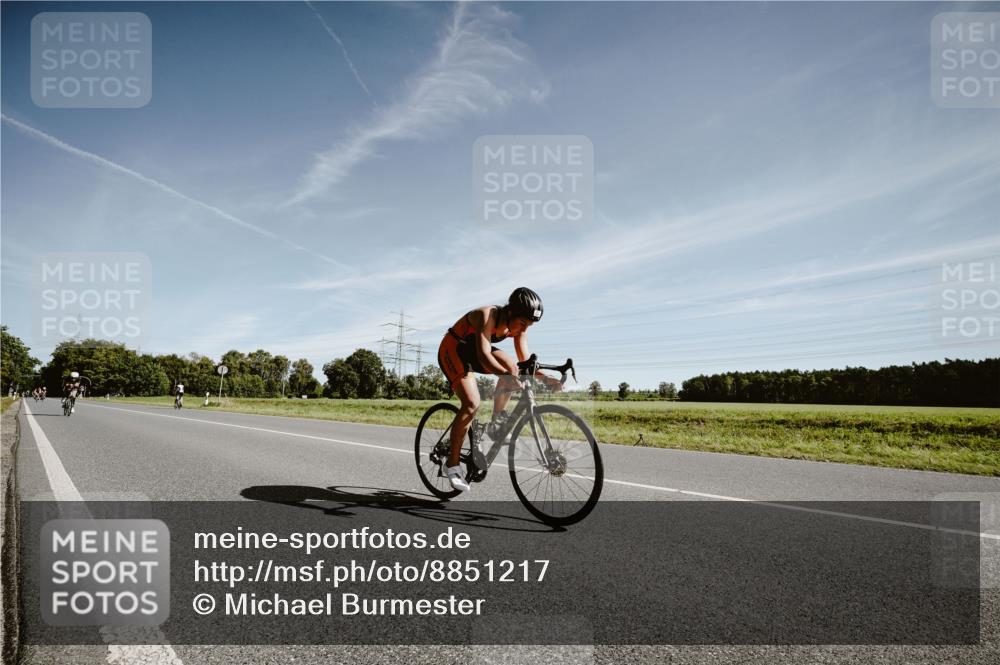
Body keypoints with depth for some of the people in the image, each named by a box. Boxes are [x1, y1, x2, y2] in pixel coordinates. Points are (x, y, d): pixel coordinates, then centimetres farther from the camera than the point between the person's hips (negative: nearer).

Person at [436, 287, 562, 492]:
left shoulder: (518, 326, -11)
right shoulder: (488, 316, -32)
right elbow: (483, 355, -42)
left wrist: (544, 378, -27)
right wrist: (506, 376, -58)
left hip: (473, 351, 6)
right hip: (452, 350, -6)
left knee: (511, 366, -22)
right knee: (471, 404, -22)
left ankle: (497, 423, -6)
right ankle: (451, 464, -8)